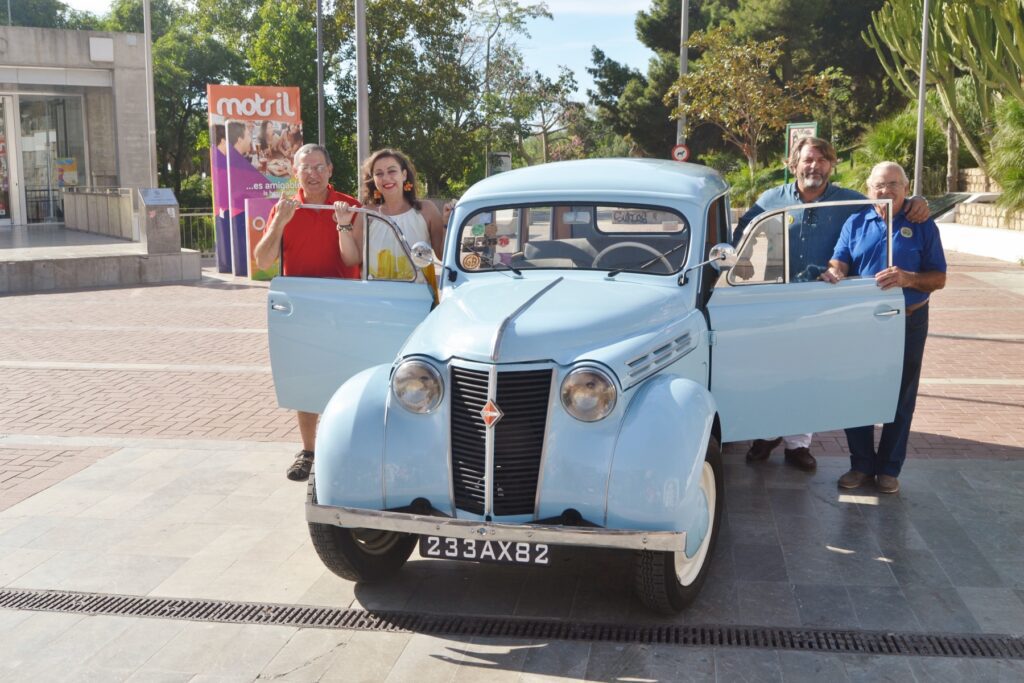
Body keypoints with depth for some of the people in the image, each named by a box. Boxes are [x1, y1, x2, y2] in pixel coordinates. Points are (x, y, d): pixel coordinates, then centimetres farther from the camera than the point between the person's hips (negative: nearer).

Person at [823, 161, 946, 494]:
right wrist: (835, 272, -26)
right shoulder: (855, 223, 6)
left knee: (900, 398, 7)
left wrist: (908, 279, -23)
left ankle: (889, 468, 20)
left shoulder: (922, 226, 0)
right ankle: (862, 464, 20)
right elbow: (839, 261, -3)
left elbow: (939, 278, -4)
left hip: (907, 323, -2)